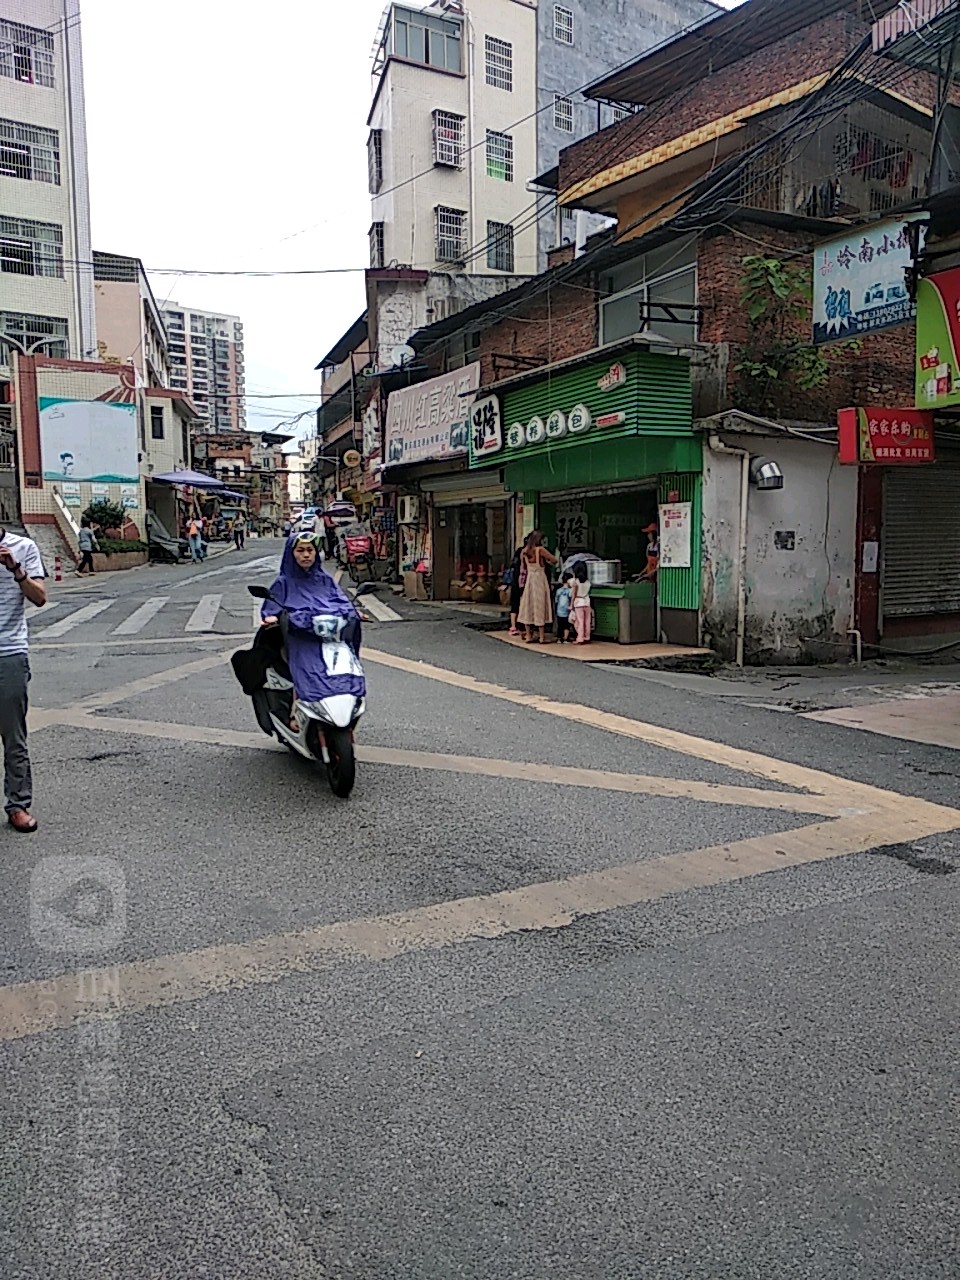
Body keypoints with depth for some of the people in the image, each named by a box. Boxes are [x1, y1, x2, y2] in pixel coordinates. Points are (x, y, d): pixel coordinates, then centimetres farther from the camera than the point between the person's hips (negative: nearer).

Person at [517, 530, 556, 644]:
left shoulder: (524, 551, 5)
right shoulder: (540, 549, -10)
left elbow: (522, 568, 9)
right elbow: (554, 560, -8)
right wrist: (548, 561, 11)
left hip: (529, 579, 4)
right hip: (540, 579, -4)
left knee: (527, 607, 8)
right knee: (540, 607, 0)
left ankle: (528, 636, 10)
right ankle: (542, 637, 2)